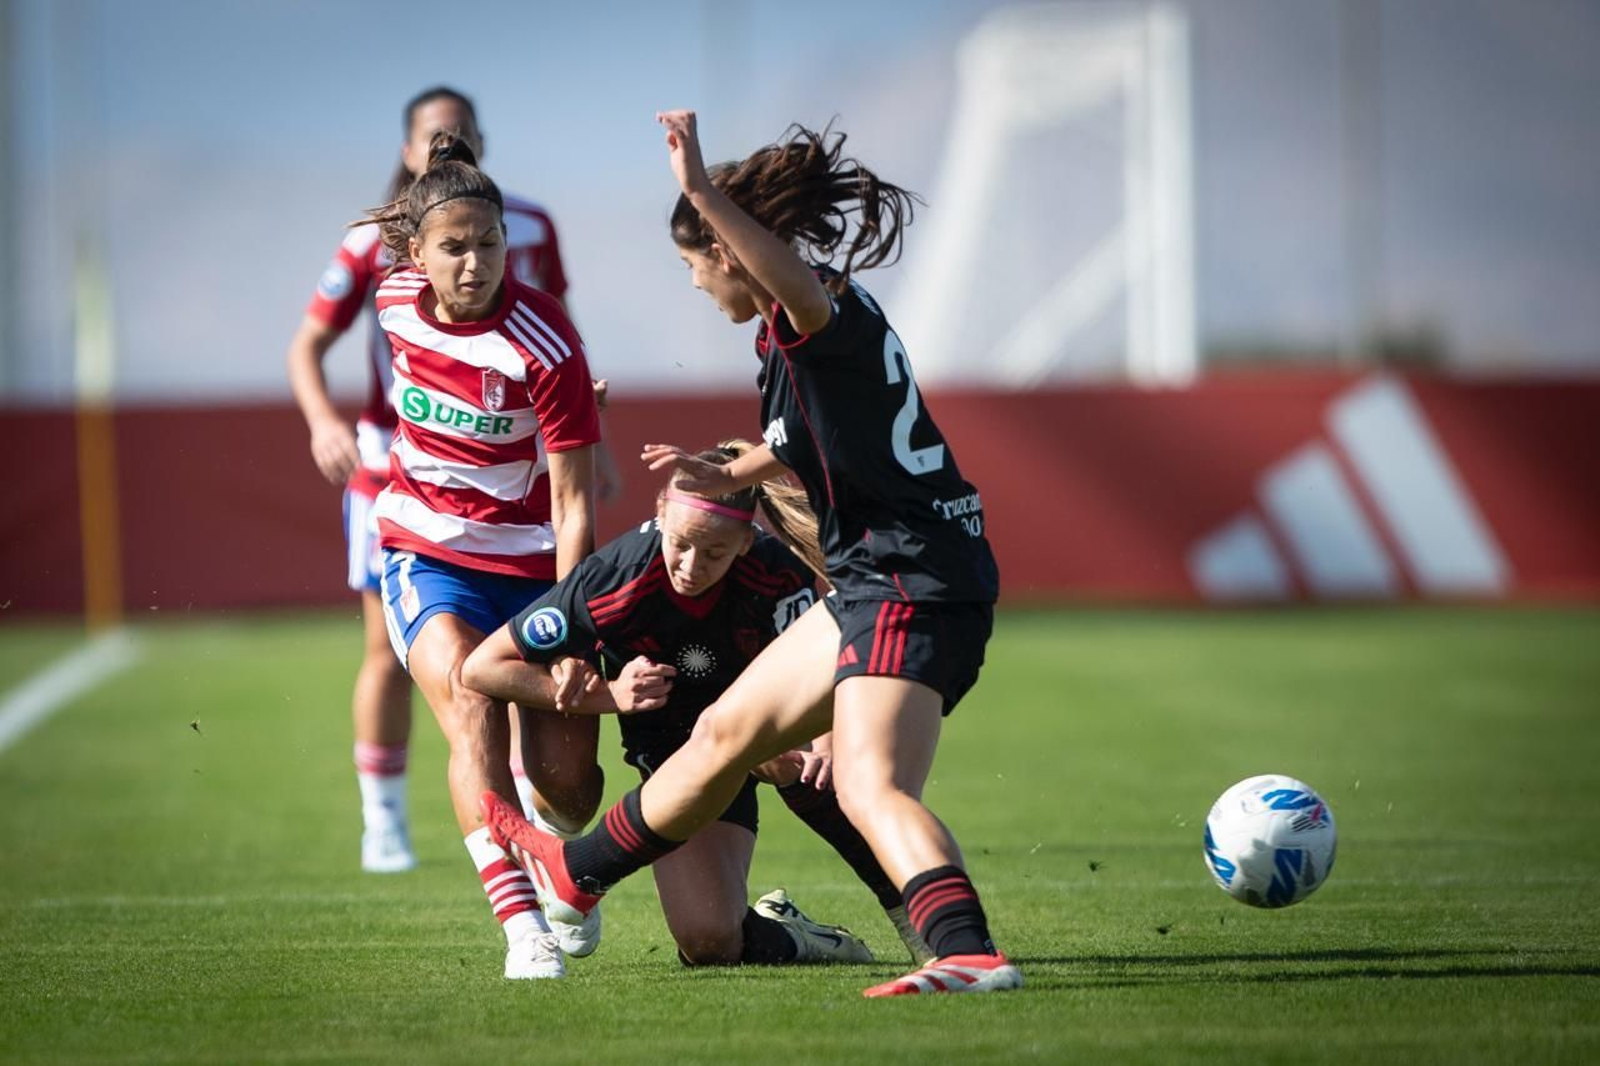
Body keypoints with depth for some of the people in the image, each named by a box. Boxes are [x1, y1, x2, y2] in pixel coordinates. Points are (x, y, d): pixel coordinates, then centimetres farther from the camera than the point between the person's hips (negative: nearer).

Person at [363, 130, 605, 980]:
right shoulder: (391, 302, -9)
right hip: (426, 552, 2)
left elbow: (574, 503, -20)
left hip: (533, 559, -2)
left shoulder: (543, 344, -22)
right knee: (471, 710, -26)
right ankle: (522, 925, -34)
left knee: (566, 776, -2)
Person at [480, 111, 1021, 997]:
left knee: (871, 789, -27)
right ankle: (576, 874, 41)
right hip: (877, 582, 10)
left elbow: (801, 284, -42)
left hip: (914, 583, -10)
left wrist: (704, 194, -50)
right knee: (728, 730, 24)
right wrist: (725, 476, 42)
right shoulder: (797, 333, 15)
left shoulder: (828, 313, -15)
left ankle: (970, 955, -43)